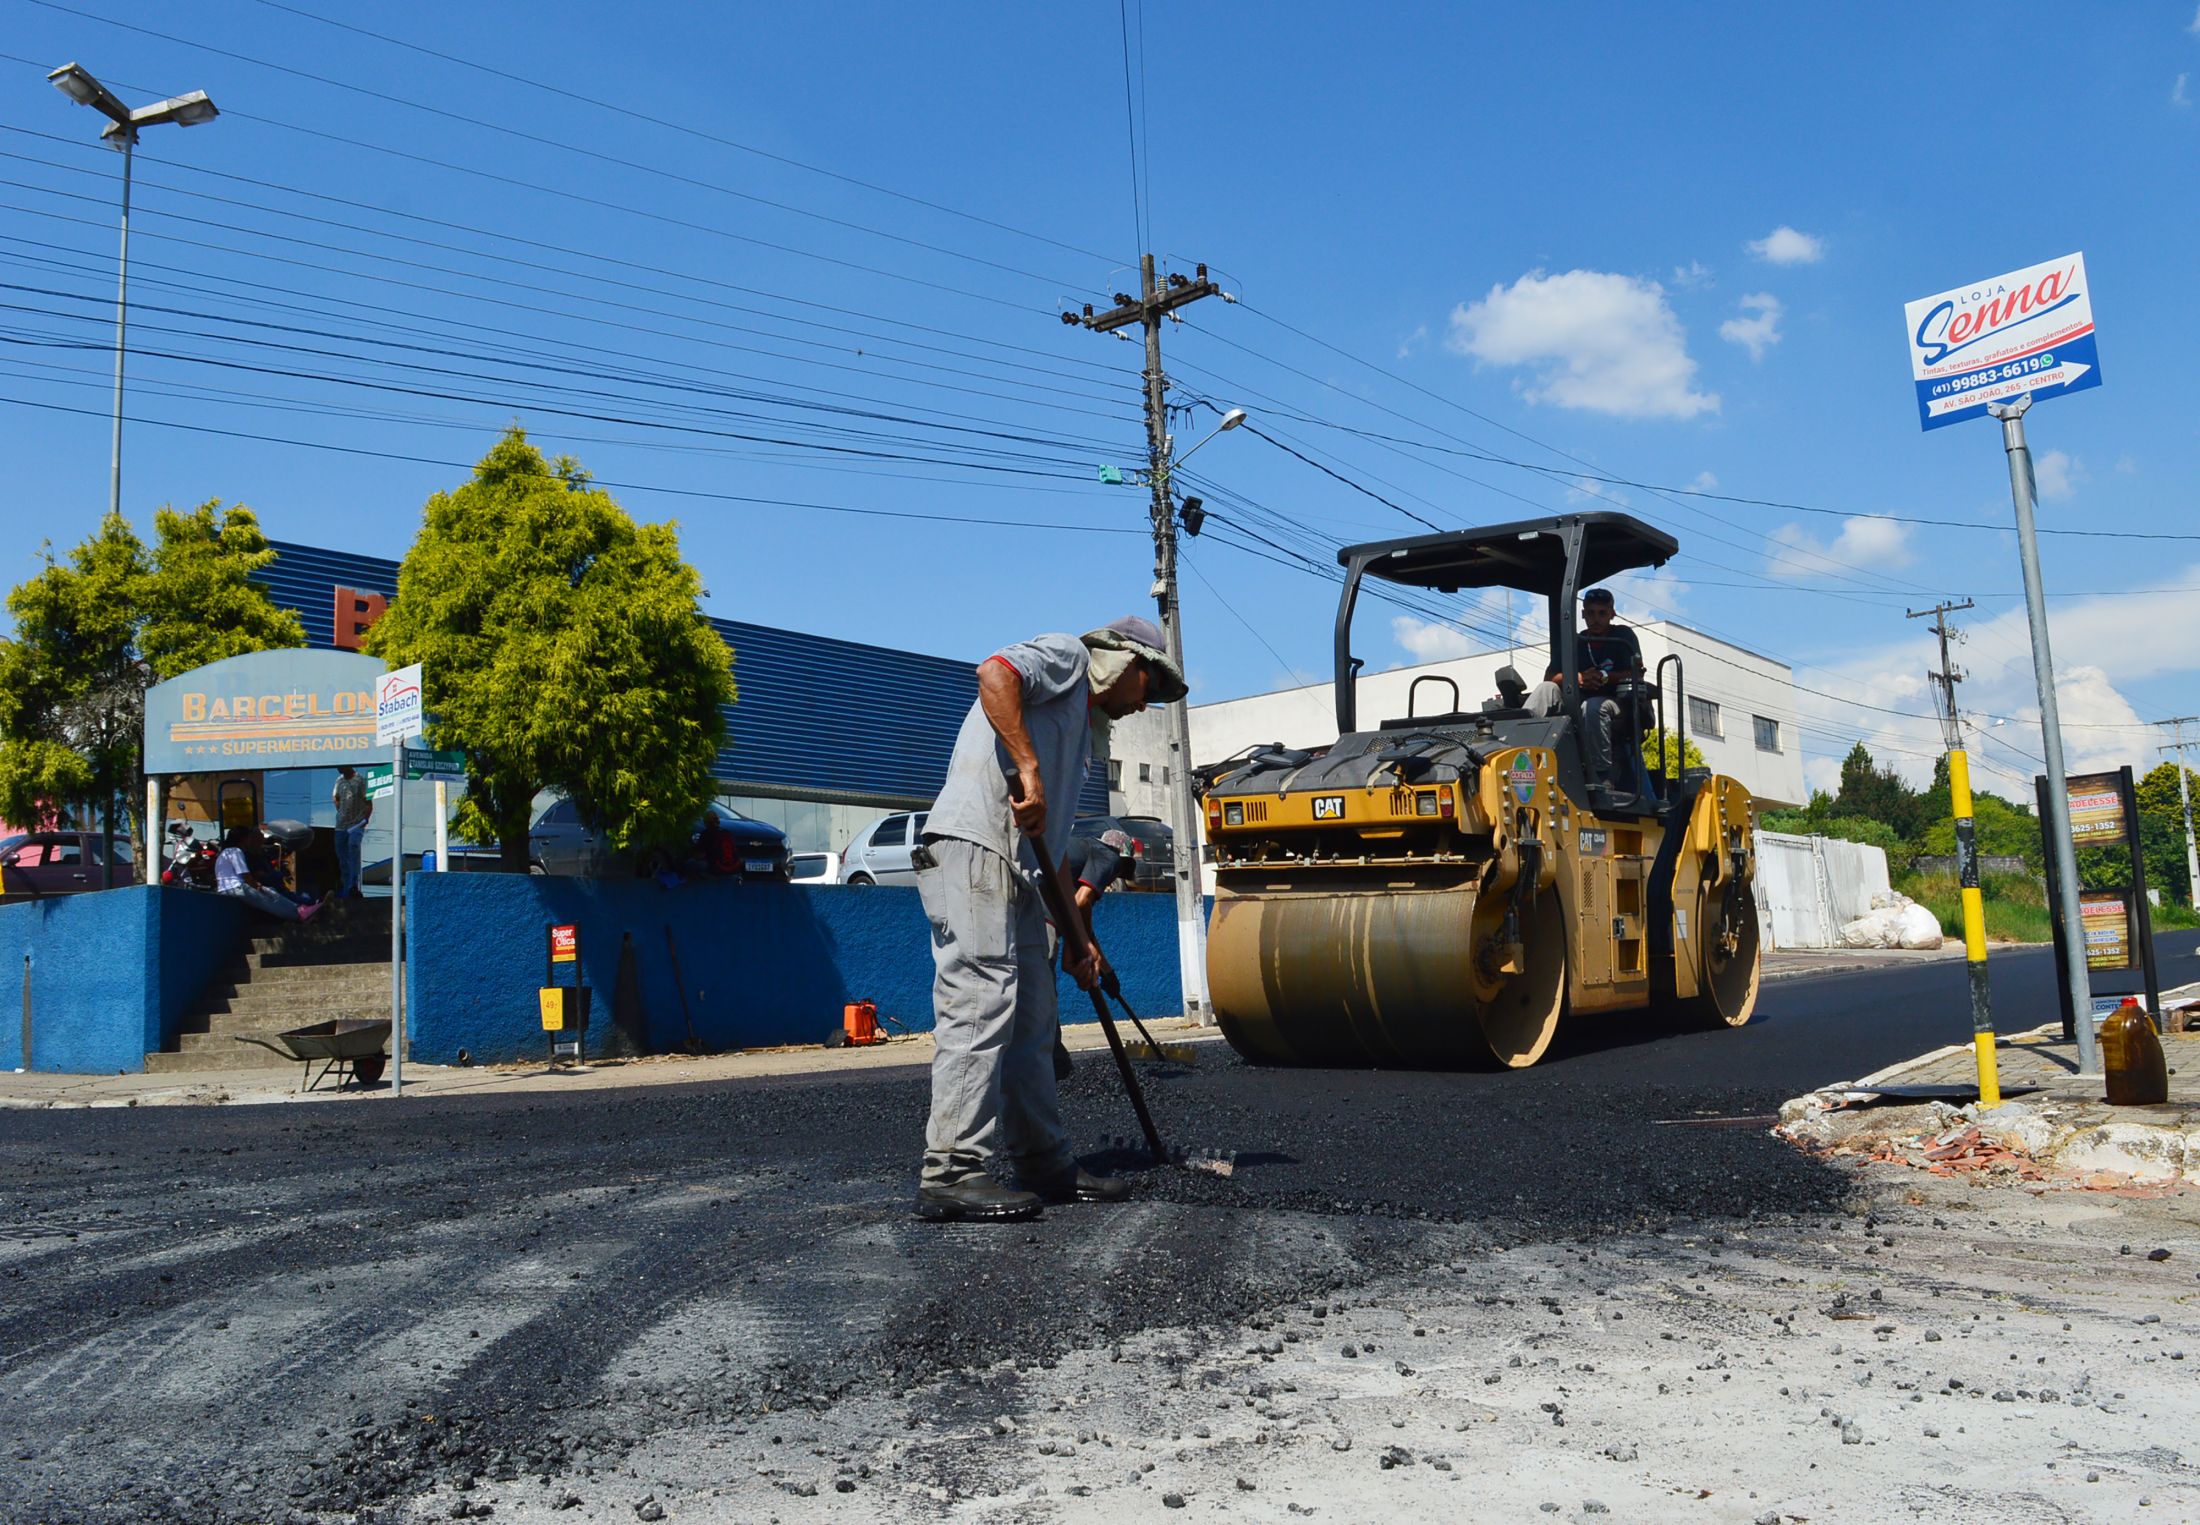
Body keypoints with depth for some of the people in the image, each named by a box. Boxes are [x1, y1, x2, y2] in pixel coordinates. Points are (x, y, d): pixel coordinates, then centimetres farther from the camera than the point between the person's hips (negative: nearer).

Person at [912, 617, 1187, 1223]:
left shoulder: (1081, 727, 32)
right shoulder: (1066, 656, 7)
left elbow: (1054, 845, 31)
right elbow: (995, 674, -17)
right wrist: (1029, 769, -22)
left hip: (1013, 870, 10)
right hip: (973, 849, -10)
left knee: (1032, 1023, 11)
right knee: (980, 1004, -15)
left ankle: (1045, 1163, 17)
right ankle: (950, 1173, -16)